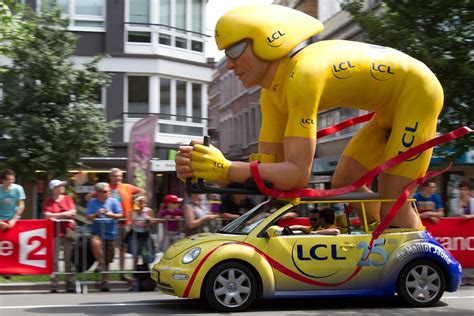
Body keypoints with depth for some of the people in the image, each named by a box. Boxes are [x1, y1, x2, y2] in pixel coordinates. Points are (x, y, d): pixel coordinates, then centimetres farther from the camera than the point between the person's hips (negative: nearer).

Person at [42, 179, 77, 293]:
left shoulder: (68, 198, 11)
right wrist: (64, 214, -7)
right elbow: (47, 215, -7)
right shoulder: (48, 201, 5)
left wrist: (55, 216, -7)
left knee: (68, 259, 2)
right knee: (54, 259, -3)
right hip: (54, 231, -1)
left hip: (68, 230, 1)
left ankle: (70, 284, 5)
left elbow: (73, 212, 0)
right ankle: (54, 285, 0)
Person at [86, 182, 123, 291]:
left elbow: (120, 215, -1)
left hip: (110, 233, 1)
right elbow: (88, 217, -2)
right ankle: (101, 264, -18)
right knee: (95, 242, -37)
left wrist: (111, 215, -17)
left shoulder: (114, 201, 1)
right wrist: (96, 214, -20)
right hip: (97, 232, -1)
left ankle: (104, 282, 22)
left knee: (108, 259, 7)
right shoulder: (92, 202, 1)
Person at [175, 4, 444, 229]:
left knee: (393, 207, -11)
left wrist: (225, 169, -40)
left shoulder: (303, 75, -32)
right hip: (390, 107, 9)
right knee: (344, 184, 10)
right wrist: (207, 170, -23)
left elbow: (298, 173, -36)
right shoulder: (273, 92, -3)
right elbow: (269, 164, -8)